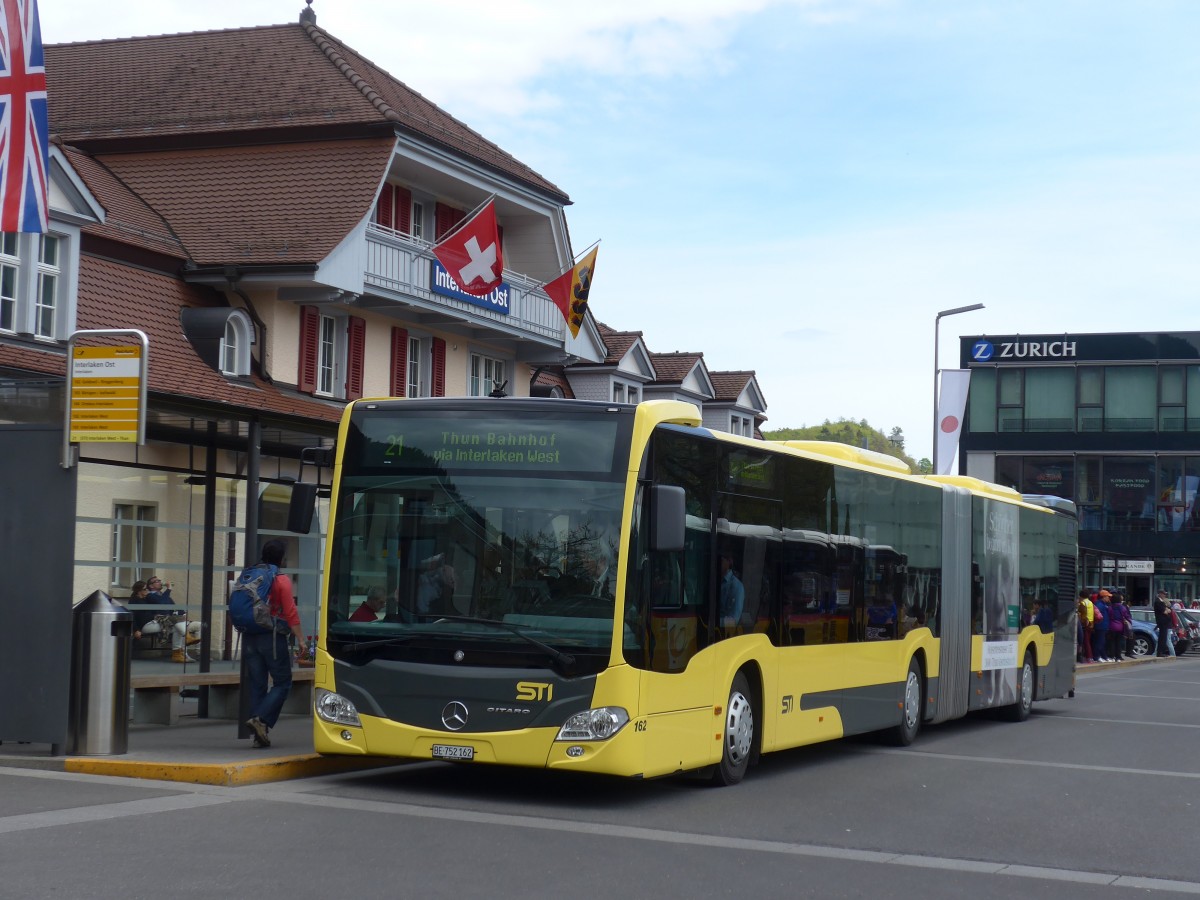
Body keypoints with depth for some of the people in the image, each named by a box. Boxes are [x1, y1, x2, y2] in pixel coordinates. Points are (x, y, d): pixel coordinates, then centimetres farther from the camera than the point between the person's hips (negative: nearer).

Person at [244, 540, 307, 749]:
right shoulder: (282, 580, -7)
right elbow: (290, 613, -12)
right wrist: (300, 639, -8)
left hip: (250, 637, 6)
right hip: (272, 637, -5)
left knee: (257, 685, 8)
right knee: (282, 683, 4)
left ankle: (259, 735, 7)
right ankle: (260, 719, -14)